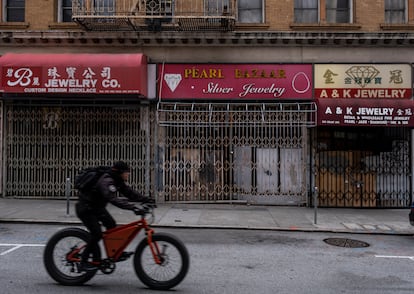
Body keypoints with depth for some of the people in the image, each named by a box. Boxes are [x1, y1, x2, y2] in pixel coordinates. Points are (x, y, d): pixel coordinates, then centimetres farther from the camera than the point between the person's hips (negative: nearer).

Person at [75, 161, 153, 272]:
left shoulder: (117, 181, -1)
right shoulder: (106, 181, -31)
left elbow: (129, 192, -3)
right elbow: (113, 199, -44)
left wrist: (146, 199, -16)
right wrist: (133, 207, -52)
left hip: (97, 207, 9)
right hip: (86, 209, -9)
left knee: (111, 225, 2)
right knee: (97, 234, -14)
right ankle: (83, 262, -2)